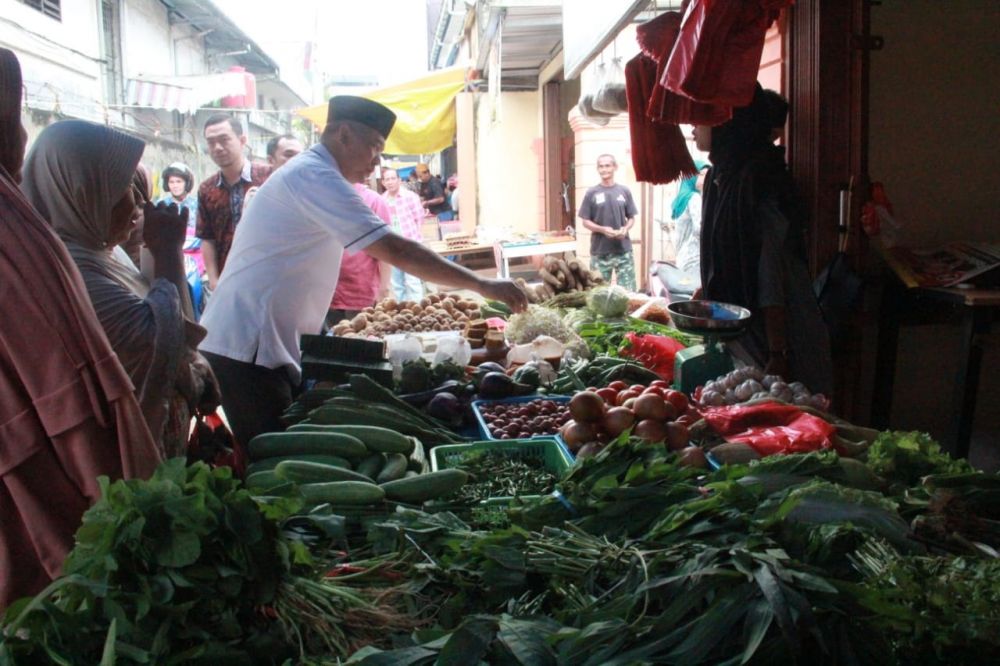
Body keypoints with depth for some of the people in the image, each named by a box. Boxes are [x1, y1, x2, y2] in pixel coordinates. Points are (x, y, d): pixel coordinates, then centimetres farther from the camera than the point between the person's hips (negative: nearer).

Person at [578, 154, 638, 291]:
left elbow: (632, 218, 11)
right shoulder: (592, 193, 0)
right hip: (600, 251, -1)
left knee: (628, 289, 3)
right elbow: (585, 222, 1)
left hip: (623, 250, 1)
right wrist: (603, 229, -15)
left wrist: (625, 229, -11)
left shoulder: (624, 191, 5)